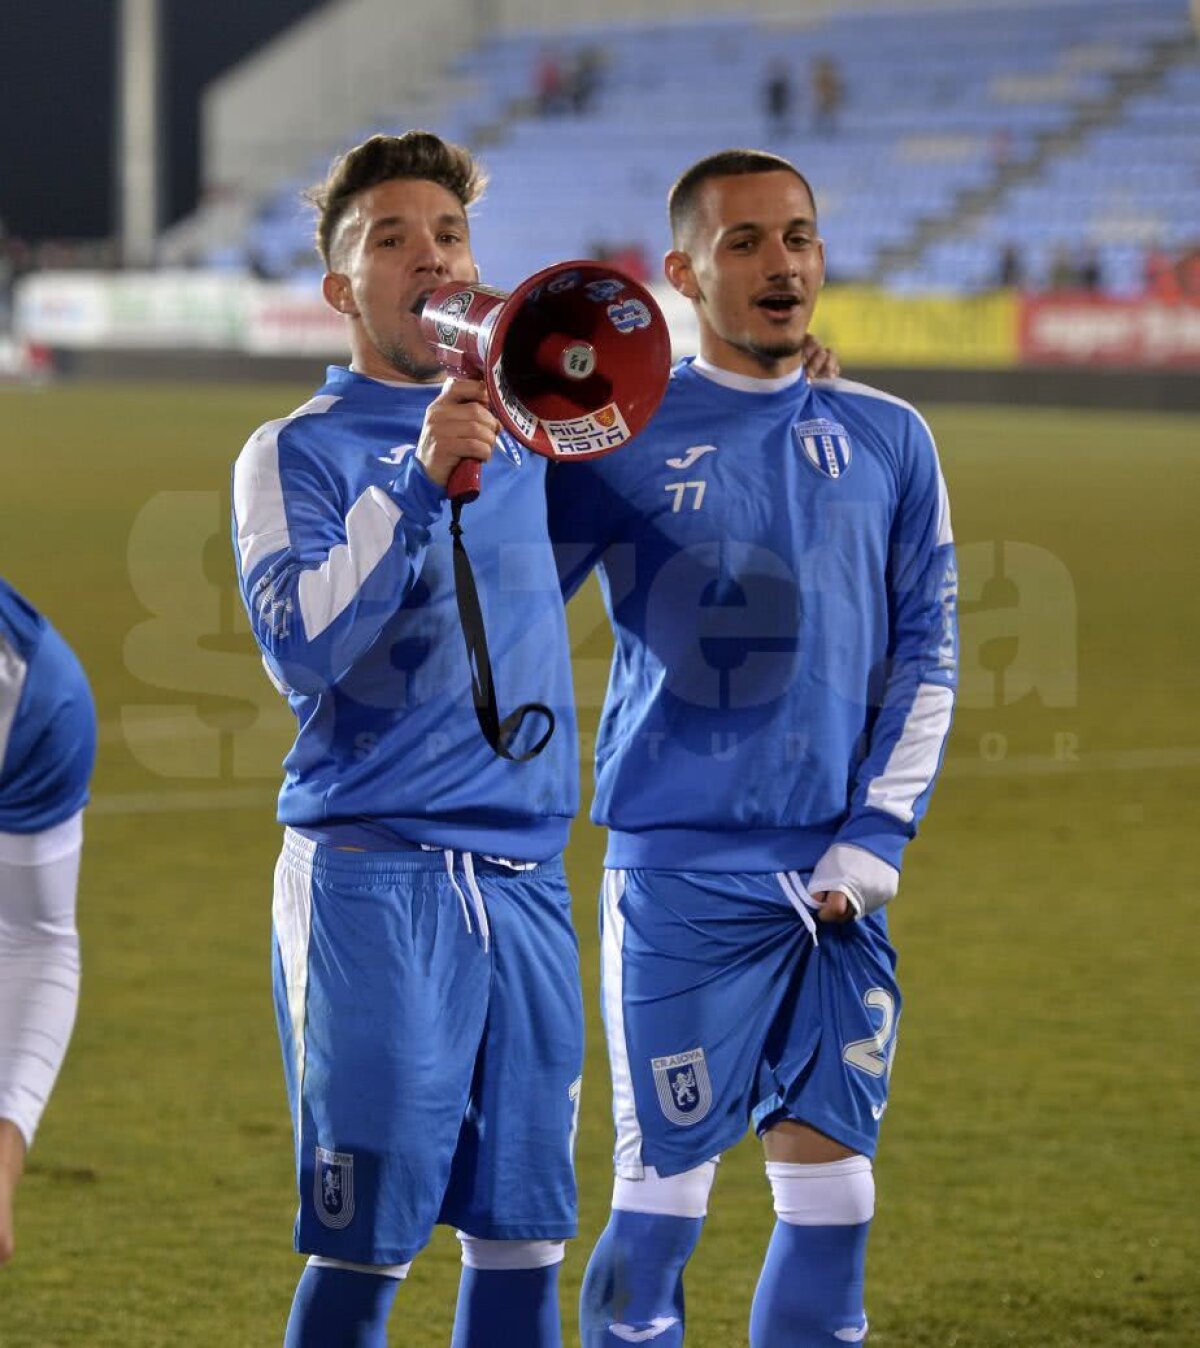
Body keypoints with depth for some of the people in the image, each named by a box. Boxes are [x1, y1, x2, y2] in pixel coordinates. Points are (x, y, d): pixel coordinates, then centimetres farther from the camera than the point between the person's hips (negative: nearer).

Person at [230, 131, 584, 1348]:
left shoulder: (526, 429, 14)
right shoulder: (298, 452, -2)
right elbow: (300, 646, -16)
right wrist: (420, 484, -24)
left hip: (525, 882, 5)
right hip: (373, 884, -5)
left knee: (520, 1234, 6)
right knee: (365, 1244, -8)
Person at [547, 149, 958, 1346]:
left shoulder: (886, 440, 9)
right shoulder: (619, 438, 0)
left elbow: (927, 652, 11)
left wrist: (871, 844, 1)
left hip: (836, 885, 3)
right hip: (681, 875, -3)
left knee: (831, 1198, 3)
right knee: (663, 1198, -2)